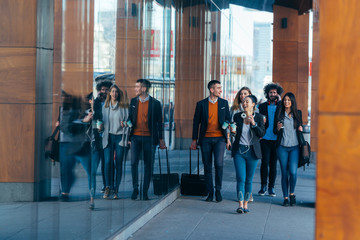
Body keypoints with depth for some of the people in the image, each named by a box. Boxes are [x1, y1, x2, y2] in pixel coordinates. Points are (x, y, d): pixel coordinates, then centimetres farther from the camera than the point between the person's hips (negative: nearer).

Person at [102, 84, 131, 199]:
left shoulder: (124, 107, 3)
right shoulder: (105, 107, 12)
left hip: (120, 137, -2)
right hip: (108, 137, 2)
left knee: (118, 164, -1)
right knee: (108, 162, -12)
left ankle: (116, 190, 5)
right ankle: (108, 187, -4)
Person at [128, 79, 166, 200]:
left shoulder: (155, 103, -2)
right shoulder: (133, 101, 8)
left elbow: (159, 122, 2)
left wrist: (160, 139, 2)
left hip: (149, 138, -2)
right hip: (136, 137, 2)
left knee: (149, 165, 3)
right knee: (134, 162, -9)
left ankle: (145, 191, 11)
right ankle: (135, 188, 5)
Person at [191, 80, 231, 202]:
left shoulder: (224, 103, 7)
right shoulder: (201, 104, 3)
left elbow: (228, 120, 12)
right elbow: (196, 122, 7)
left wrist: (228, 138, 7)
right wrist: (194, 140, 4)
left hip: (219, 138, 0)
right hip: (206, 139, 0)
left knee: (218, 163, -15)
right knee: (207, 166, 5)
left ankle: (218, 189, 3)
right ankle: (210, 192, 16)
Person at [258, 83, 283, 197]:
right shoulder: (262, 106, 9)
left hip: (276, 139, 1)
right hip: (265, 139, -1)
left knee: (273, 164, 5)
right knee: (265, 163, -5)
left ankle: (271, 187, 12)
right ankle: (263, 186, 7)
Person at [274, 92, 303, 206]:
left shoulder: (298, 113, 9)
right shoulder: (279, 113, 6)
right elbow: (275, 131, 8)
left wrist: (301, 129, 0)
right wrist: (278, 128, -13)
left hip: (294, 147, 0)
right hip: (282, 147, 0)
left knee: (293, 172, -12)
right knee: (284, 173, 1)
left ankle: (292, 193, 12)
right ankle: (285, 197, 11)